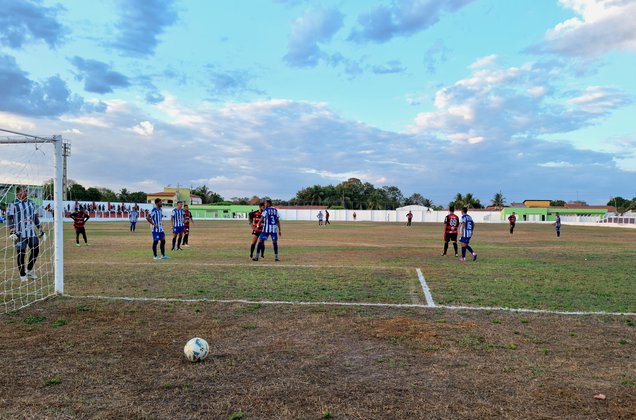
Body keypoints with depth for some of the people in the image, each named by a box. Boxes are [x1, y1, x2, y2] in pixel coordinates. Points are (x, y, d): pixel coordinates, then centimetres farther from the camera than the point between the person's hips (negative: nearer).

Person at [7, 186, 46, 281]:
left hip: (31, 232, 5)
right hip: (19, 234, -5)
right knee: (21, 254, -1)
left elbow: (36, 218, 19)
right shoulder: (13, 204, -4)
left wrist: (41, 231, 16)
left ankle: (29, 270, 23)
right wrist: (12, 232, -16)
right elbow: (9, 219, -6)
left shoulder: (31, 204, 13)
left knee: (36, 250, 3)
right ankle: (22, 275, 11)